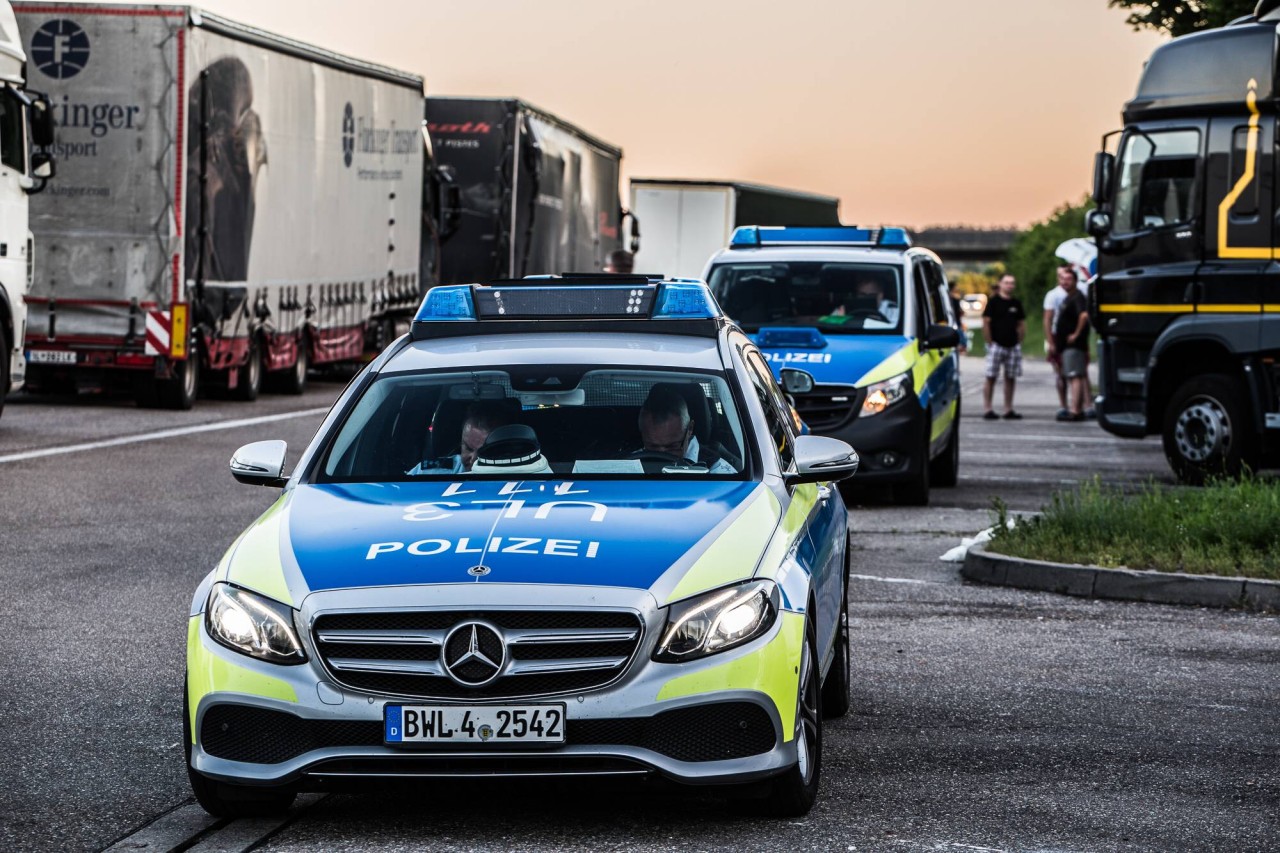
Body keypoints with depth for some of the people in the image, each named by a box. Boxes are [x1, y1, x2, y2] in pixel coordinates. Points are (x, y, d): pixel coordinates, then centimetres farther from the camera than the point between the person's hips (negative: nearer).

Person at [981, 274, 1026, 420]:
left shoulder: (1016, 303, 13)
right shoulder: (993, 301, -3)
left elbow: (1021, 324, 19)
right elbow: (986, 322, -6)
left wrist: (1019, 341, 8)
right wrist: (990, 342, -10)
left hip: (1013, 346, 5)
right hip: (996, 345, -5)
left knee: (1011, 378, 6)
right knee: (991, 377, -6)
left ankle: (1008, 410, 11)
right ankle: (987, 409, -5)